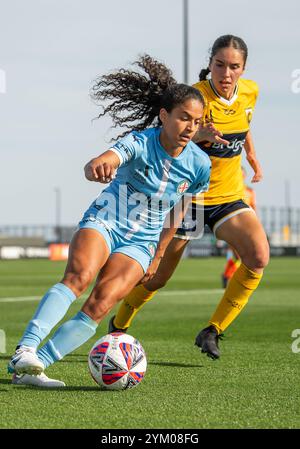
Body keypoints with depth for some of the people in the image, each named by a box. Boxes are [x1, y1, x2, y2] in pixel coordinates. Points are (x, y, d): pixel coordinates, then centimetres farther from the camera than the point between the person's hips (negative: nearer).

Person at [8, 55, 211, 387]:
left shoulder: (199, 165, -5)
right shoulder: (140, 142, -17)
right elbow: (96, 166, -38)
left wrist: (158, 256, 18)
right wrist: (97, 167, -63)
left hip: (140, 243, 2)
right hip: (104, 222, -2)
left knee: (100, 305, -21)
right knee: (79, 276, -33)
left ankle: (28, 368, -21)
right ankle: (25, 350, -41)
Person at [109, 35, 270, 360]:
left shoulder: (250, 92, -3)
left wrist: (251, 154, 28)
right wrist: (199, 135, -51)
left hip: (229, 194, 4)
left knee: (258, 256, -20)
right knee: (157, 276, 4)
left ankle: (212, 331, -9)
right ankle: (118, 326, 32)